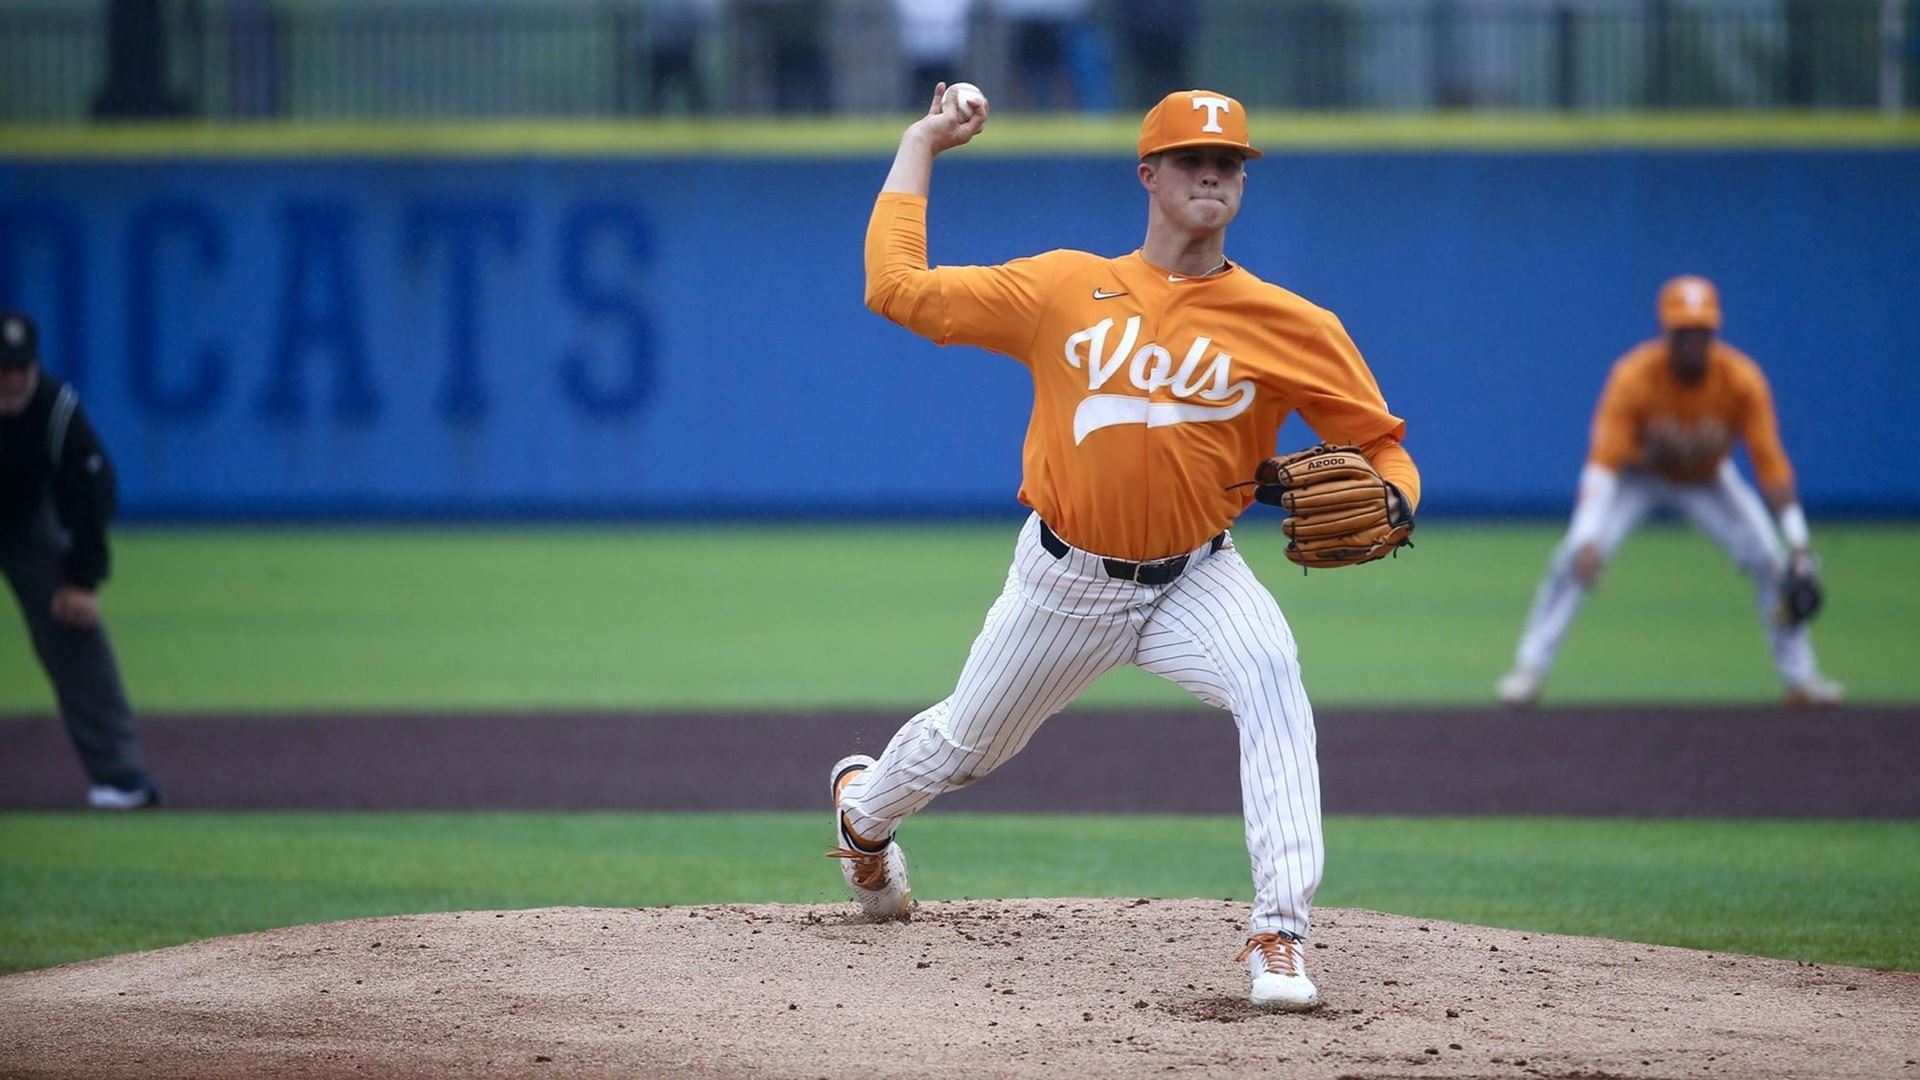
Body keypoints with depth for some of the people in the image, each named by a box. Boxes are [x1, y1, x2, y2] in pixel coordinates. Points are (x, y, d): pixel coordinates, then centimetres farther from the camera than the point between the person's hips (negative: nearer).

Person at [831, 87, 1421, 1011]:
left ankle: (1279, 939, -35)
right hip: (1066, 580, 1)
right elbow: (896, 286, -4)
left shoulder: (1290, 327, -9)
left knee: (1271, 681, -33)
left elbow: (1381, 446, -6)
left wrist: (1388, 503, -29)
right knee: (963, 745, 19)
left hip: (1195, 580, -1)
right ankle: (863, 810, 57)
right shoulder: (1065, 289, -6)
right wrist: (919, 146, 2)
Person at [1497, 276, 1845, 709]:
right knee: (1575, 557, -22)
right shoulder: (1633, 377, -33)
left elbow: (1771, 463, -26)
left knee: (1770, 560, -12)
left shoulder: (1742, 381, -28)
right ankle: (1530, 669, -12)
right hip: (1638, 474, -2)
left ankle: (1799, 675, 3)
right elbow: (1603, 461, -37)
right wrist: (1588, 540, -49)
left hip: (1706, 479, 2)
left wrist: (1798, 542, -33)